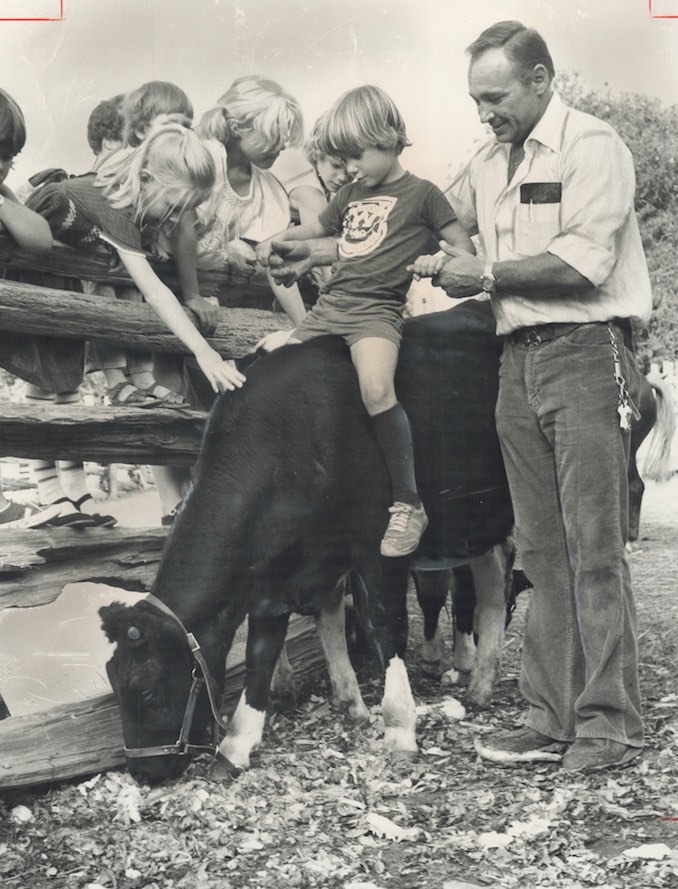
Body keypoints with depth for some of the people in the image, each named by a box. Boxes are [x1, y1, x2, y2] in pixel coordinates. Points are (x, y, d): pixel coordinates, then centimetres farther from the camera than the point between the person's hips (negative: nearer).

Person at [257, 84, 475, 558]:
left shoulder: (421, 193, 2)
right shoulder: (351, 194, 20)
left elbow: (465, 250, 3)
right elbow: (318, 227, 37)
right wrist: (277, 241, 24)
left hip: (377, 309, -8)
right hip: (330, 304, 8)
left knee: (376, 389, -32)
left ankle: (408, 504, -23)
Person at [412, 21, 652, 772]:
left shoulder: (591, 146, -4)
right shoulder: (488, 162, 18)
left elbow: (585, 260, -15)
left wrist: (488, 274, -9)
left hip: (585, 353, -7)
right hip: (518, 363, 7)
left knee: (594, 546, -7)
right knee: (541, 548, 7)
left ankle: (609, 721, 1)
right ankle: (553, 718, 12)